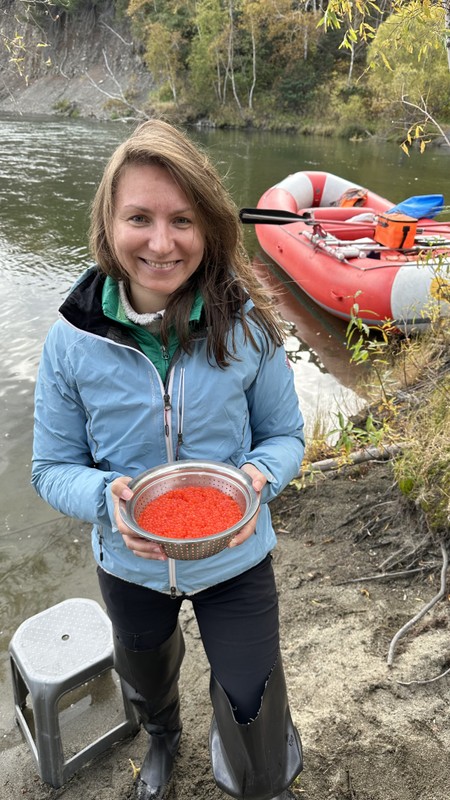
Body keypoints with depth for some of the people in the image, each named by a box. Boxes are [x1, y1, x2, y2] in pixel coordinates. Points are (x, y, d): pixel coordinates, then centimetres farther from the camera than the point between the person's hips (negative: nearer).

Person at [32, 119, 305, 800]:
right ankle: (163, 740, 74)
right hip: (130, 567, 2)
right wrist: (107, 496, -30)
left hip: (235, 564, -1)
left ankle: (234, 734, 52)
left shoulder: (247, 326, -20)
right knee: (148, 687, 35)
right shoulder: (72, 341, -19)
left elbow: (285, 434, -6)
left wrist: (259, 477, -28)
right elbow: (53, 468, -9)